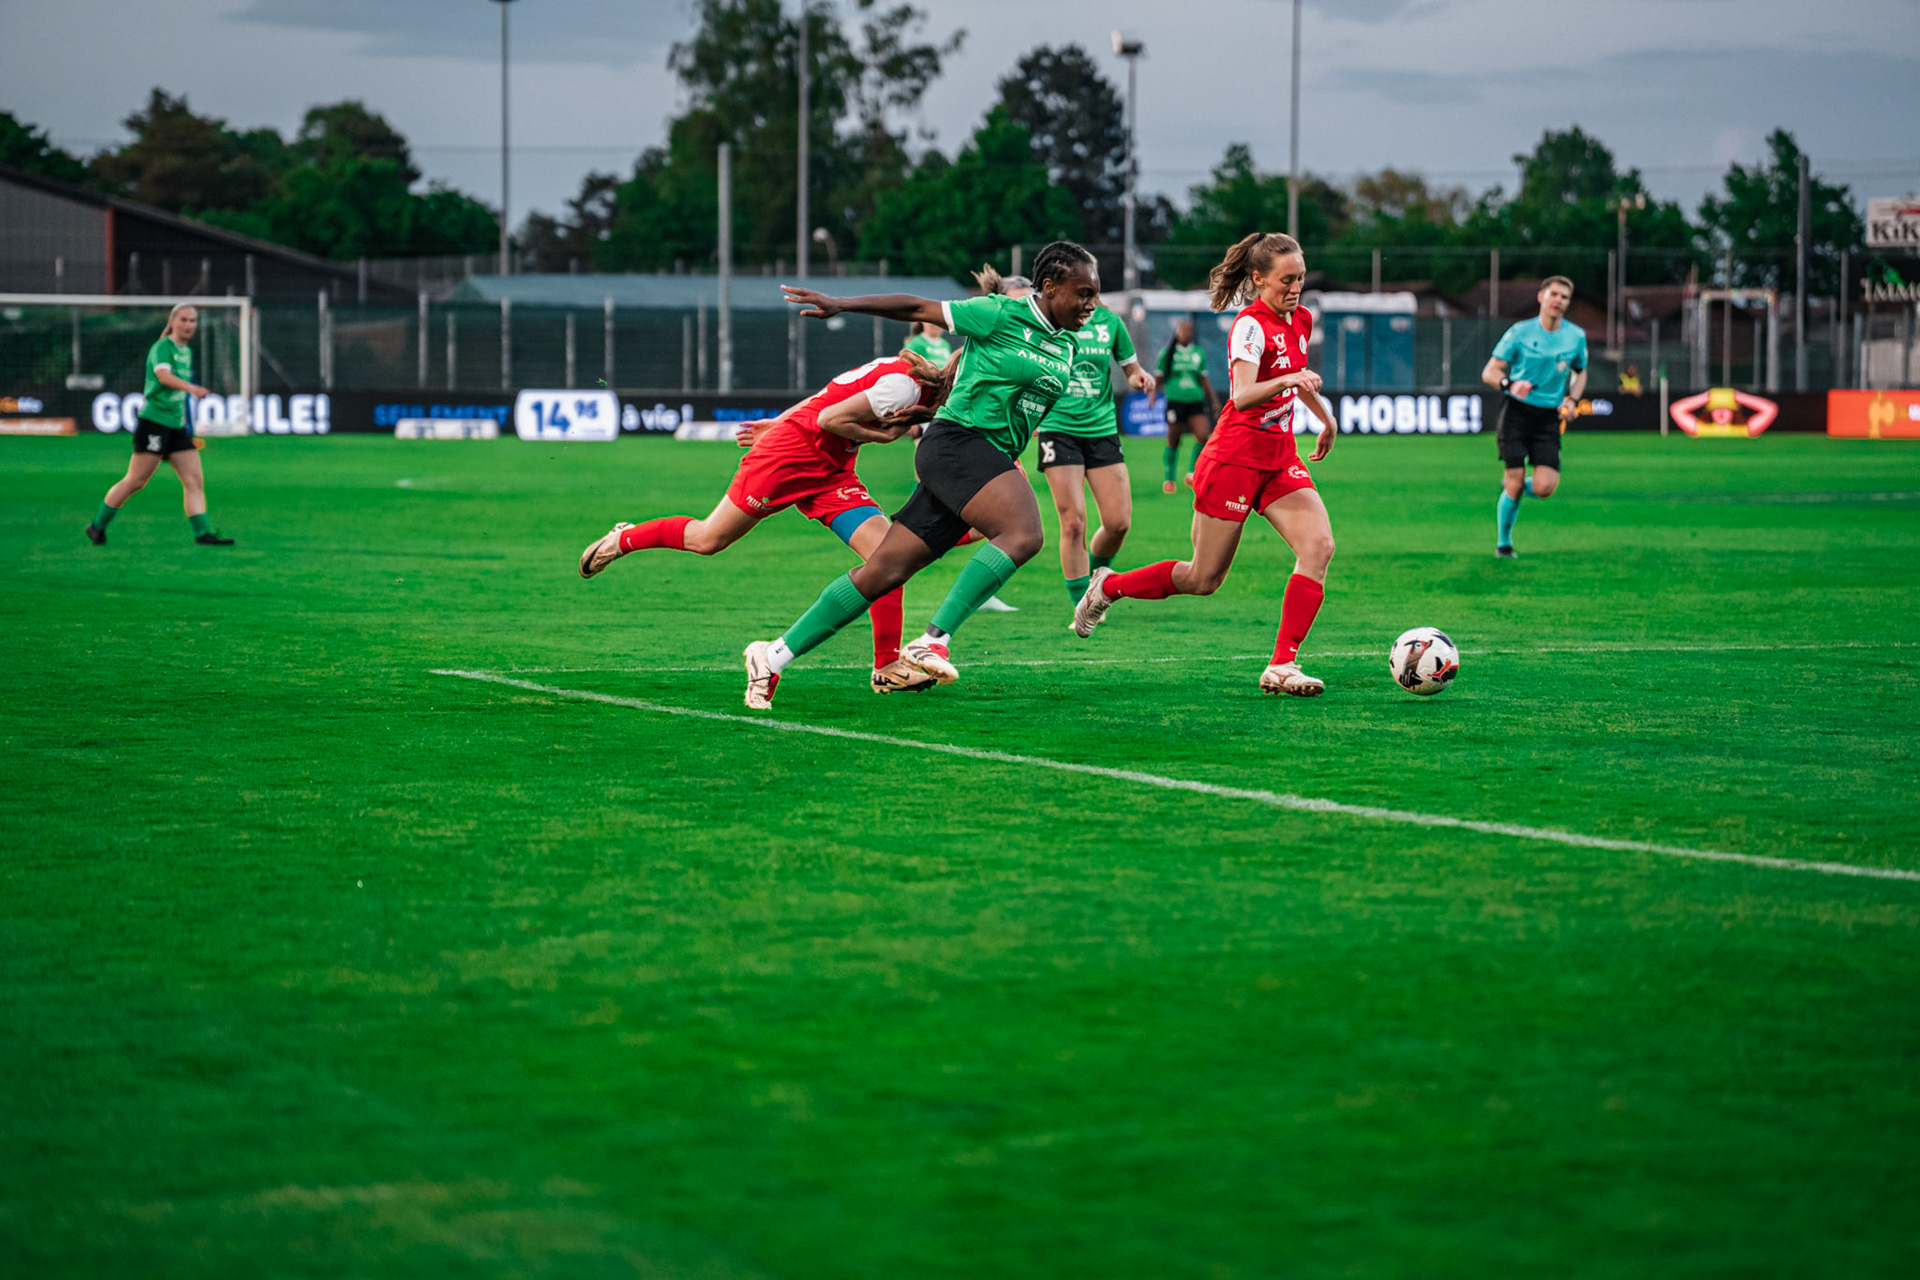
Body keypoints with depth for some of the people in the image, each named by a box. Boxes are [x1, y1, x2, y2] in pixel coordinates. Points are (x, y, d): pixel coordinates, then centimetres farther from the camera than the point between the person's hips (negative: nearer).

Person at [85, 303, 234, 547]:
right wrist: (190, 388, -46)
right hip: (155, 421, -8)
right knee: (135, 481, -5)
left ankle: (202, 533, -5)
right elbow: (163, 375, -29)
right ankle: (97, 526, 7)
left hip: (178, 426, 8)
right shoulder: (163, 347, -9)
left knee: (195, 481, -3)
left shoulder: (186, 352, 17)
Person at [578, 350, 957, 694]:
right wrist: (877, 435, -15)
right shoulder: (905, 386, -23)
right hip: (787, 453, -9)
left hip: (829, 474, 9)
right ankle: (623, 539, 29)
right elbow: (828, 418, -24)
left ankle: (888, 667, -5)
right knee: (708, 539, 3)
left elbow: (830, 395, 14)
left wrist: (778, 423, 19)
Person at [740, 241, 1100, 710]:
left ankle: (774, 655, 8)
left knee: (883, 573, 4)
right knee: (1024, 533, -30)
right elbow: (918, 308, 0)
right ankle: (934, 640, -31)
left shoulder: (1065, 348, 15)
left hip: (990, 459, 8)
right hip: (957, 443, -8)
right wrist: (840, 305, 1)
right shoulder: (1001, 315, -6)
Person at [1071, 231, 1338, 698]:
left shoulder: (1300, 320, 9)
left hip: (1278, 459, 7)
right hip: (1234, 460, -7)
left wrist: (1326, 418, 41)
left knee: (1319, 546, -16)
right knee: (1203, 579, -1)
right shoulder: (1251, 325, -17)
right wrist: (1286, 380, -47)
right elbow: (1242, 396, -31)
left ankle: (1282, 666, -18)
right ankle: (1108, 587, 24)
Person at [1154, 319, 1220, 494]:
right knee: (1173, 441, 1)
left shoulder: (1198, 353, 12)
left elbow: (1204, 379, 18)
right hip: (1175, 401, -2)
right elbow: (1159, 377, 8)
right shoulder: (1168, 353, 3)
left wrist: (1214, 400, 16)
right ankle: (1169, 478, 16)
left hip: (1196, 401, 3)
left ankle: (1192, 472, 0)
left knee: (1202, 435, -15)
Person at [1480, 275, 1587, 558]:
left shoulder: (1576, 336, 4)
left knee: (1544, 487, -13)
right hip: (1516, 411, -2)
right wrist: (1510, 384, -26)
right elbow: (1489, 372, -4)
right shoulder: (1520, 332, -5)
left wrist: (1572, 400, 2)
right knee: (1515, 484, -7)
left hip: (1549, 418, 3)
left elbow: (1580, 372, 22)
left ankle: (1511, 485, 23)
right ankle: (1503, 543, 16)